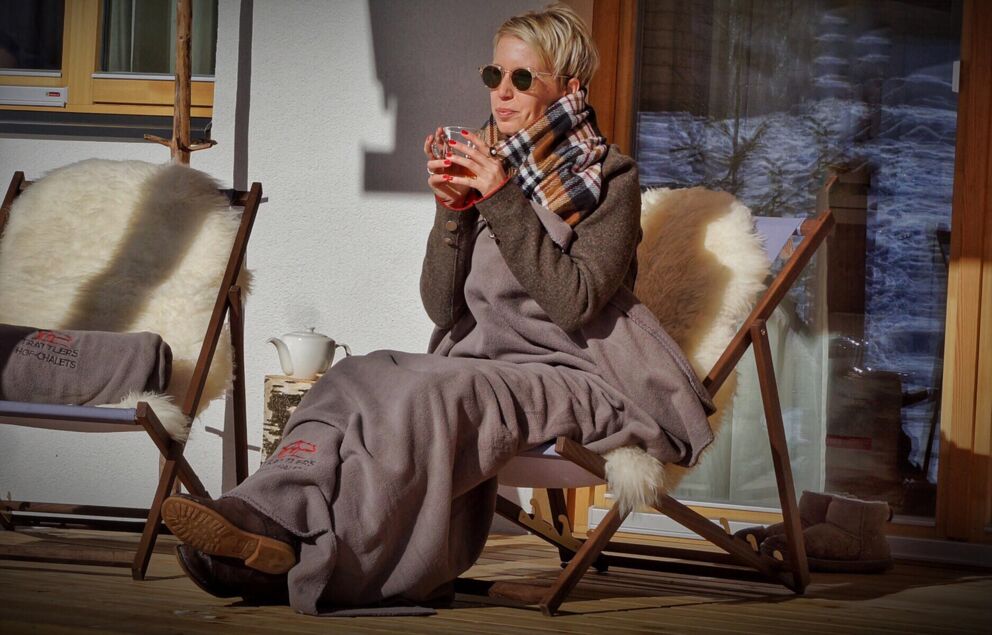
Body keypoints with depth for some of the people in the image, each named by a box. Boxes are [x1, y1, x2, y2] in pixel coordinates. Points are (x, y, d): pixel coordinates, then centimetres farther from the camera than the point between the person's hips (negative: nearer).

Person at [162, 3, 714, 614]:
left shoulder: (610, 178, -1)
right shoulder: (486, 165, 13)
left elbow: (573, 301, -17)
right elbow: (444, 308, 8)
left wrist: (504, 202, -18)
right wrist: (453, 210, -7)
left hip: (575, 376, -6)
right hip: (486, 362, 6)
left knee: (429, 393, -33)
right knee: (358, 376, -22)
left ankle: (324, 566, -42)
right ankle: (269, 518, -45)